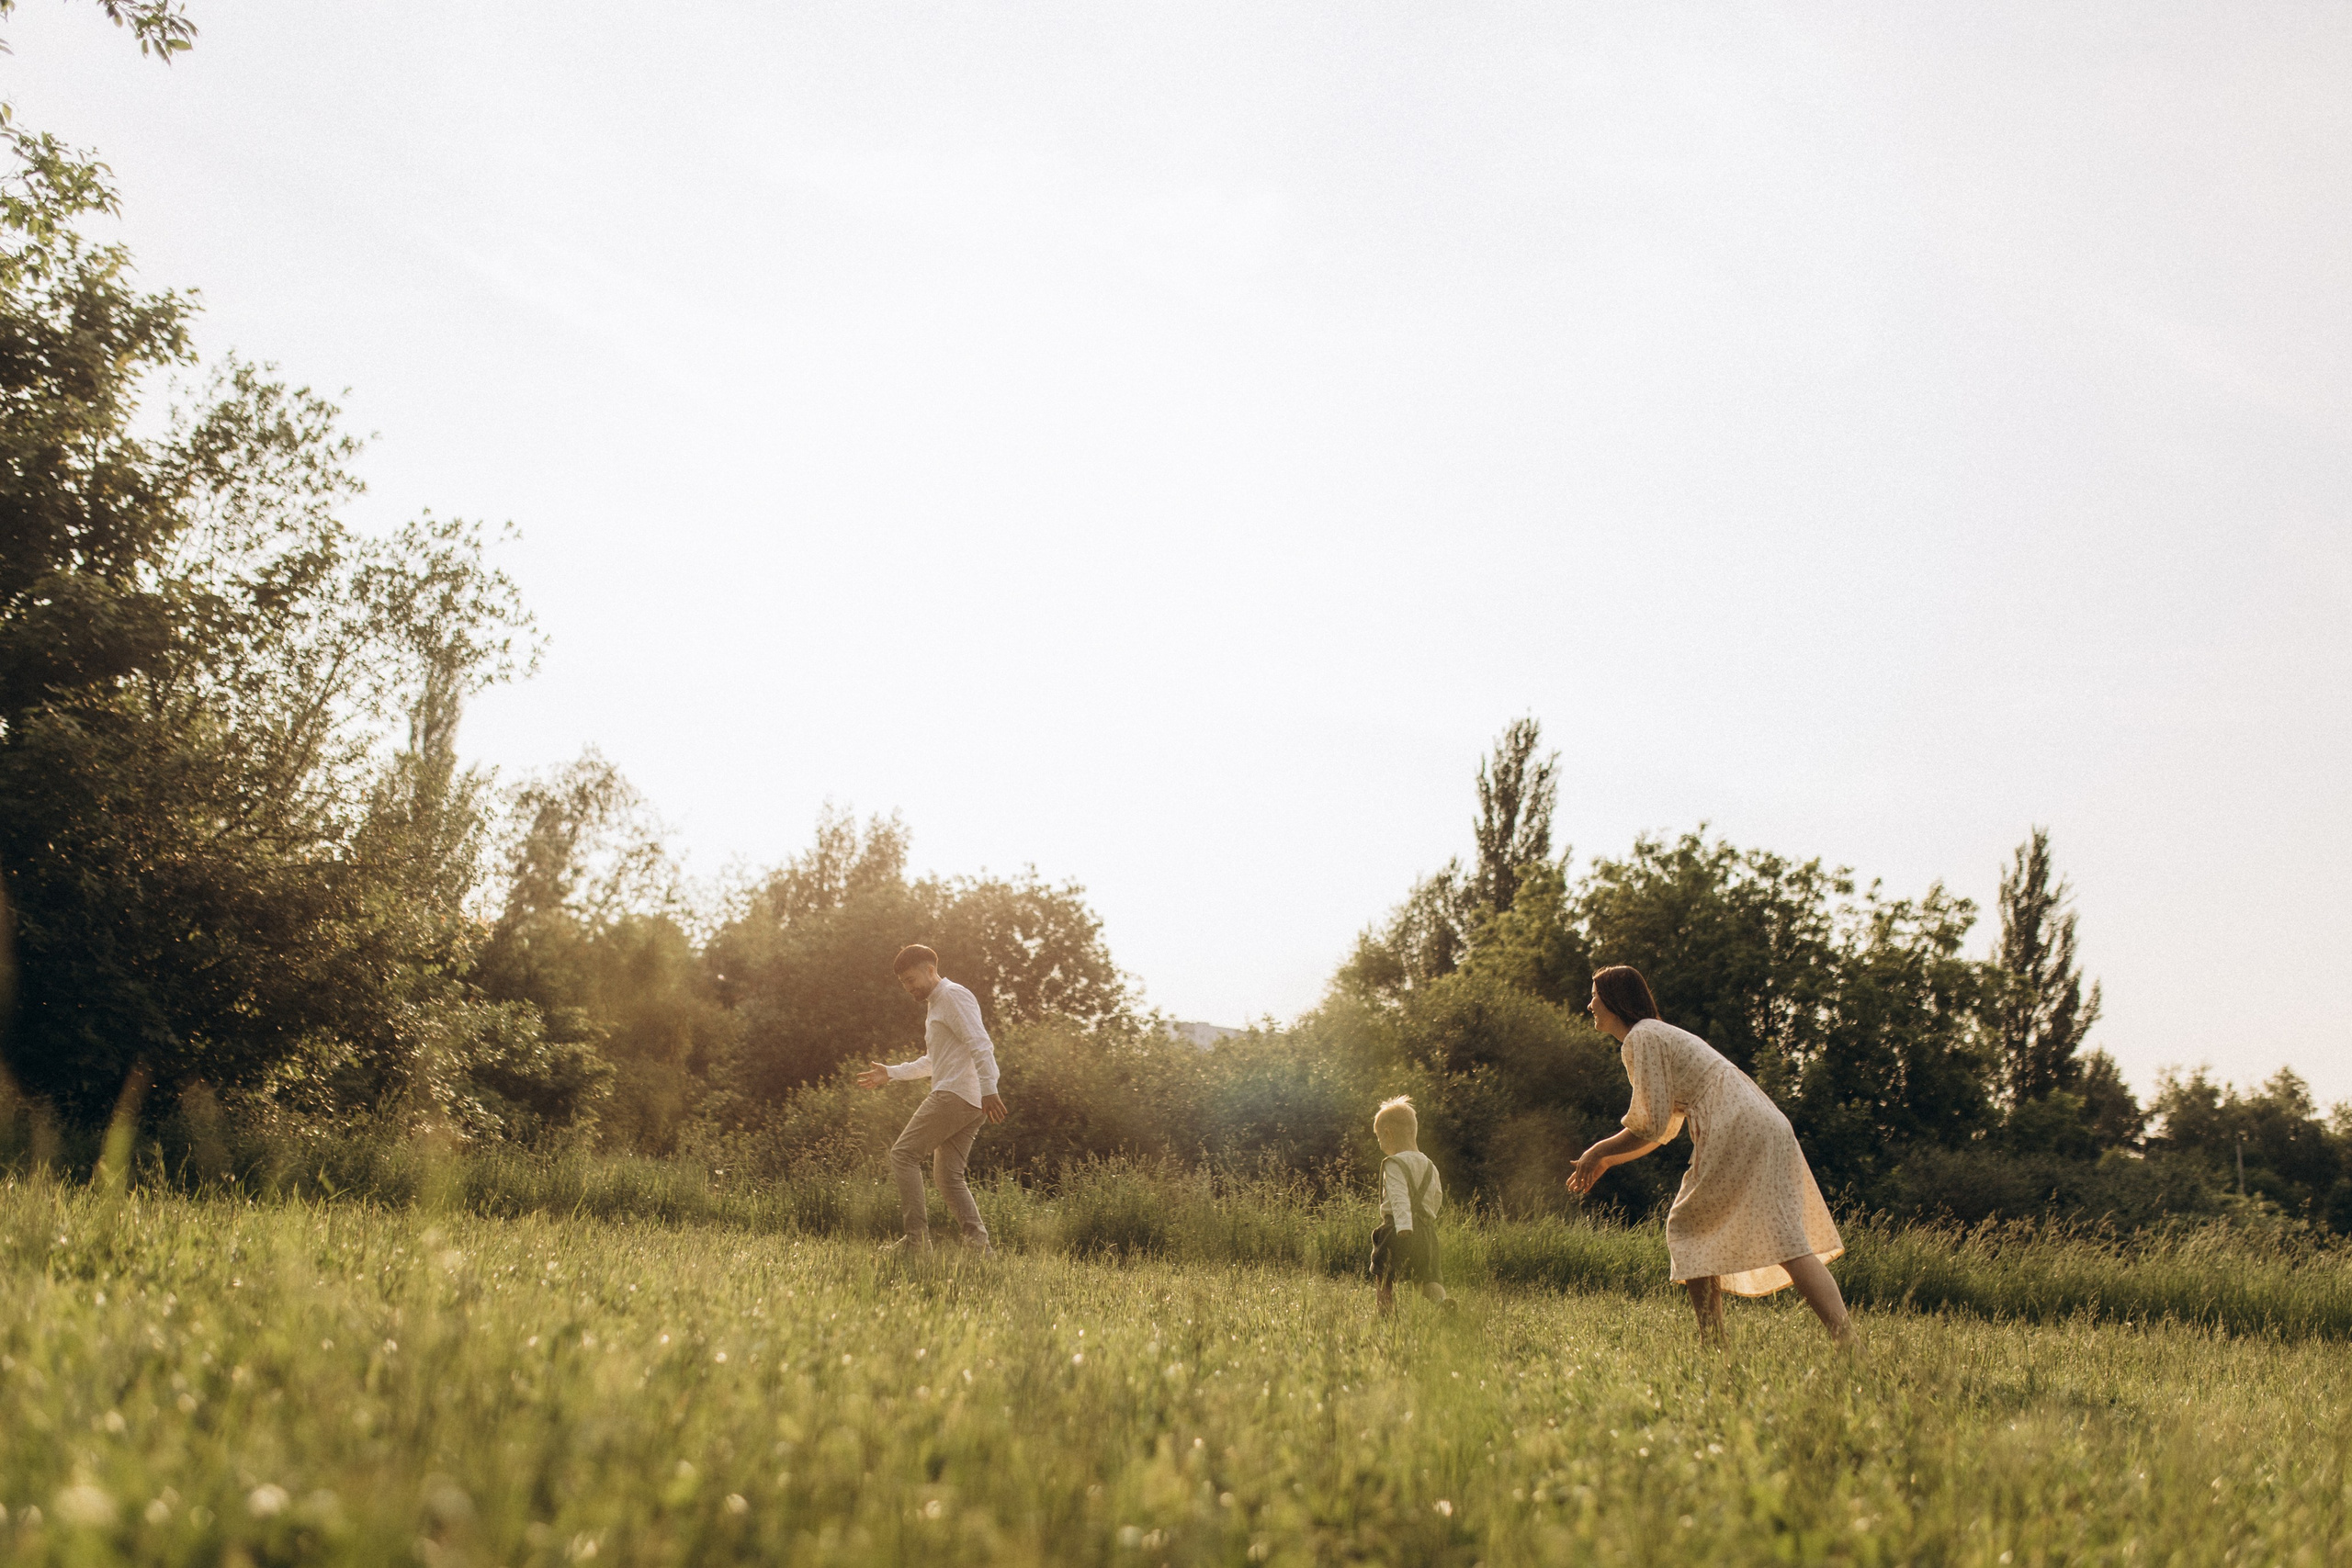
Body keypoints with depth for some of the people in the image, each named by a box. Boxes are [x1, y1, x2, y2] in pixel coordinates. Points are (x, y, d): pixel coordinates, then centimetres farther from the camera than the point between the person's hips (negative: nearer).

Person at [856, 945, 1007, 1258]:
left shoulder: (953, 995, -5)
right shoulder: (935, 1005, 27)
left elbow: (979, 1044, -17)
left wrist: (988, 1089, -26)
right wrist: (890, 1073, 32)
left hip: (956, 1092, -10)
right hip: (971, 1103, 10)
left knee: (904, 1153, -9)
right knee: (948, 1174, 7)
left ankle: (916, 1238, -16)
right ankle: (977, 1241, -3)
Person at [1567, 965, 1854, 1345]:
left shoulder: (1641, 1038, -3)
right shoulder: (1661, 1035, 28)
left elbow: (1650, 1125, -9)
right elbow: (1663, 1127, 34)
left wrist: (1599, 1152, 4)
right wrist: (1607, 1161, 34)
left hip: (1738, 1133, -10)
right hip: (1763, 1126, 10)